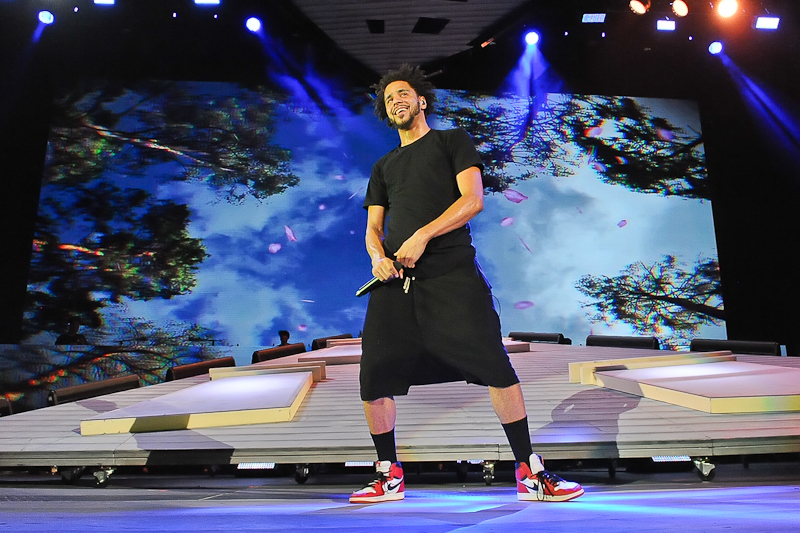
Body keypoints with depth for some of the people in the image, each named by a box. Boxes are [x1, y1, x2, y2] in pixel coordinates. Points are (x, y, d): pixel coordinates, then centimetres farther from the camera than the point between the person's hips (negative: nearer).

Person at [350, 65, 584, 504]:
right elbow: (373, 227, 21)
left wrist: (423, 236, -13)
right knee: (373, 377, -3)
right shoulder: (383, 167, 27)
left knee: (495, 366, -14)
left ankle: (529, 473, -1)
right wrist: (377, 256, -3)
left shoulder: (452, 141, 15)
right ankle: (389, 476, 15)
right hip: (395, 282, 4)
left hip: (451, 274, -4)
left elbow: (473, 199, 0)